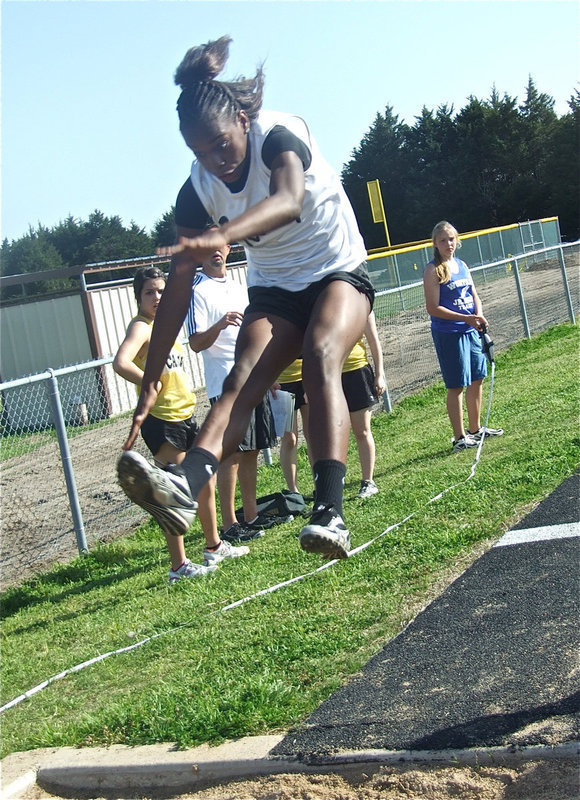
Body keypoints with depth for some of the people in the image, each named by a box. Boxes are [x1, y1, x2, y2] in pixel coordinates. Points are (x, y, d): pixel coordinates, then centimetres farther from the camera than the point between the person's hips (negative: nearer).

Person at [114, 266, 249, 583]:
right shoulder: (141, 327, -14)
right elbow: (121, 363, -32)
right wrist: (151, 384, -25)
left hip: (184, 415, 10)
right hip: (161, 421, -10)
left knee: (205, 484, 19)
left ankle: (214, 546, 35)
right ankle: (179, 566, 3)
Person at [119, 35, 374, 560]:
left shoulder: (279, 135, -22)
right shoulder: (198, 191, -9)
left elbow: (290, 201, -45)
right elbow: (179, 285, -8)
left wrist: (222, 235, -64)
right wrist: (150, 379, -12)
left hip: (339, 274, -3)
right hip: (273, 291, 4)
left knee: (321, 357, -33)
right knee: (244, 377, -25)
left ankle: (329, 513, -46)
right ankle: (184, 486, -51)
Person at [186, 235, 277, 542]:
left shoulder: (239, 287, 19)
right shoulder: (197, 291, -7)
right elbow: (196, 343, -14)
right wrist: (220, 325, -32)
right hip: (226, 384, -8)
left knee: (251, 451, 10)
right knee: (231, 454, -6)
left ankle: (250, 516, 19)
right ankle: (229, 525, -1)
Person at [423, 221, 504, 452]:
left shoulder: (461, 265, 11)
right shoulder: (433, 270, -10)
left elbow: (474, 295, 15)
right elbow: (433, 308, -15)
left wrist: (479, 316, -6)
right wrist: (466, 318, -20)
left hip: (471, 331, 7)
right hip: (448, 334, -7)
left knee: (477, 380, 14)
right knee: (457, 386, -2)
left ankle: (475, 429, 28)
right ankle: (459, 437, 6)